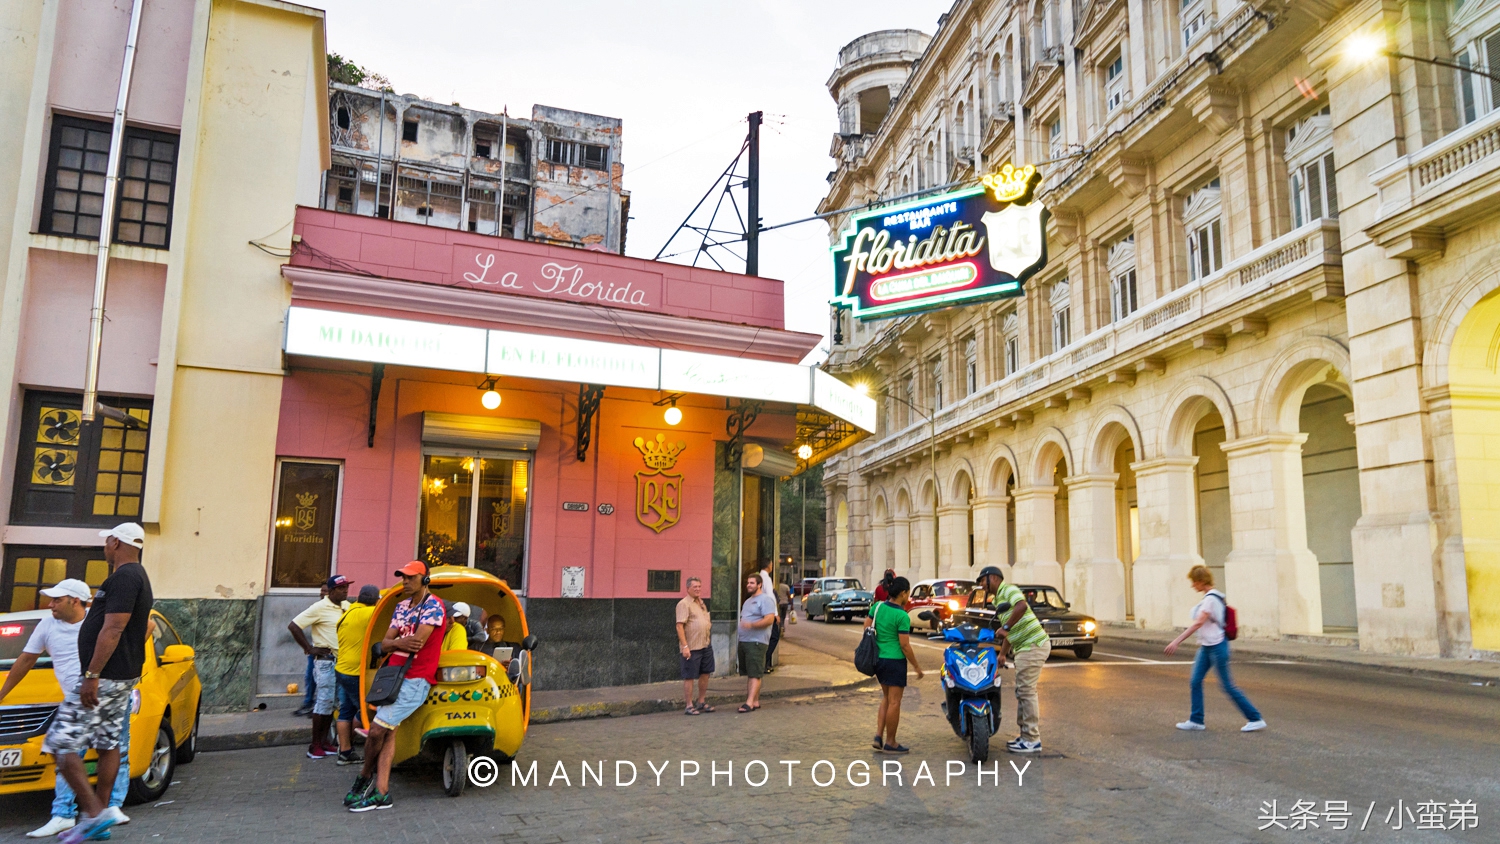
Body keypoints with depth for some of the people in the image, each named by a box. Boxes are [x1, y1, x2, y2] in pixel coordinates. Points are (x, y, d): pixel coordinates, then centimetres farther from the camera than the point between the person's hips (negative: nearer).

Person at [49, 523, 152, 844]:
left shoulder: (123, 577, -17)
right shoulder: (137, 576, 16)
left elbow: (113, 629, -24)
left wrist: (91, 676, -24)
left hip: (105, 677, -10)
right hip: (124, 676, 10)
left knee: (62, 744, -6)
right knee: (107, 744, 13)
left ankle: (95, 812, -9)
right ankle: (100, 814, 19)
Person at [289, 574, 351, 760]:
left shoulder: (347, 606, 9)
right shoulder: (320, 608, -11)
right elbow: (293, 626, -14)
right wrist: (309, 648, -13)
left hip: (342, 660, 7)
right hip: (326, 660, -7)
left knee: (332, 702, 10)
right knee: (324, 700, -6)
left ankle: (324, 742, 18)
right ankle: (315, 745, 3)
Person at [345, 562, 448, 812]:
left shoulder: (433, 605, -10)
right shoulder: (402, 606, 16)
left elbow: (417, 641, -21)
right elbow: (384, 645, 10)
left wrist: (397, 638, -4)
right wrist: (400, 643, -12)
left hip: (414, 679, -8)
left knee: (377, 730, -9)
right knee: (388, 733, 4)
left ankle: (365, 776, 14)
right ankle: (381, 792, 7)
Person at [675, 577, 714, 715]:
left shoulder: (702, 603, 15)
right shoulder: (684, 604, -11)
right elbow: (680, 626, -18)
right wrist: (685, 646, -22)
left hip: (706, 646, 8)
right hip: (691, 648, -8)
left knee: (705, 674, 13)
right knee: (689, 677, 0)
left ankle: (702, 703, 25)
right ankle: (689, 706, 7)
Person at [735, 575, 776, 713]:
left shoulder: (765, 599, -7)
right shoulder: (748, 601, 22)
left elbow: (769, 619, -19)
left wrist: (751, 625, -27)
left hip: (756, 642, -9)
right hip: (743, 641, 9)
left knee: (755, 674, -10)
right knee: (750, 673, 11)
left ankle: (750, 703, -15)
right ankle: (755, 701, 17)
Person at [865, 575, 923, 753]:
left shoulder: (877, 606, 2)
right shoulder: (902, 616, -17)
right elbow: (904, 645, -15)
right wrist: (916, 667, -5)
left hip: (878, 658, 7)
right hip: (895, 660, -7)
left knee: (886, 698, 20)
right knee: (894, 702, 4)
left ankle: (878, 736, 13)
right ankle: (890, 743, 13)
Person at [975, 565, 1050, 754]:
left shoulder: (1008, 589, -10)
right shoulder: (997, 600, 19)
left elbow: (1022, 606, -33)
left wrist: (1005, 627, -26)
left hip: (1033, 646, -10)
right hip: (1024, 647, 10)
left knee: (1026, 691, -7)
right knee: (1023, 691, 15)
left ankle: (1032, 740, -1)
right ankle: (1026, 735, 23)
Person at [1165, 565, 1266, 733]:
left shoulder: (1210, 599, -20)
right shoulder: (1210, 597, 9)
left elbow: (1198, 623, -28)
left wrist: (1177, 641, -31)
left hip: (1216, 647, -9)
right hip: (1206, 647, 9)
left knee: (1227, 686, 0)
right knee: (1195, 682, 7)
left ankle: (1256, 719, 12)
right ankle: (1196, 720, 13)